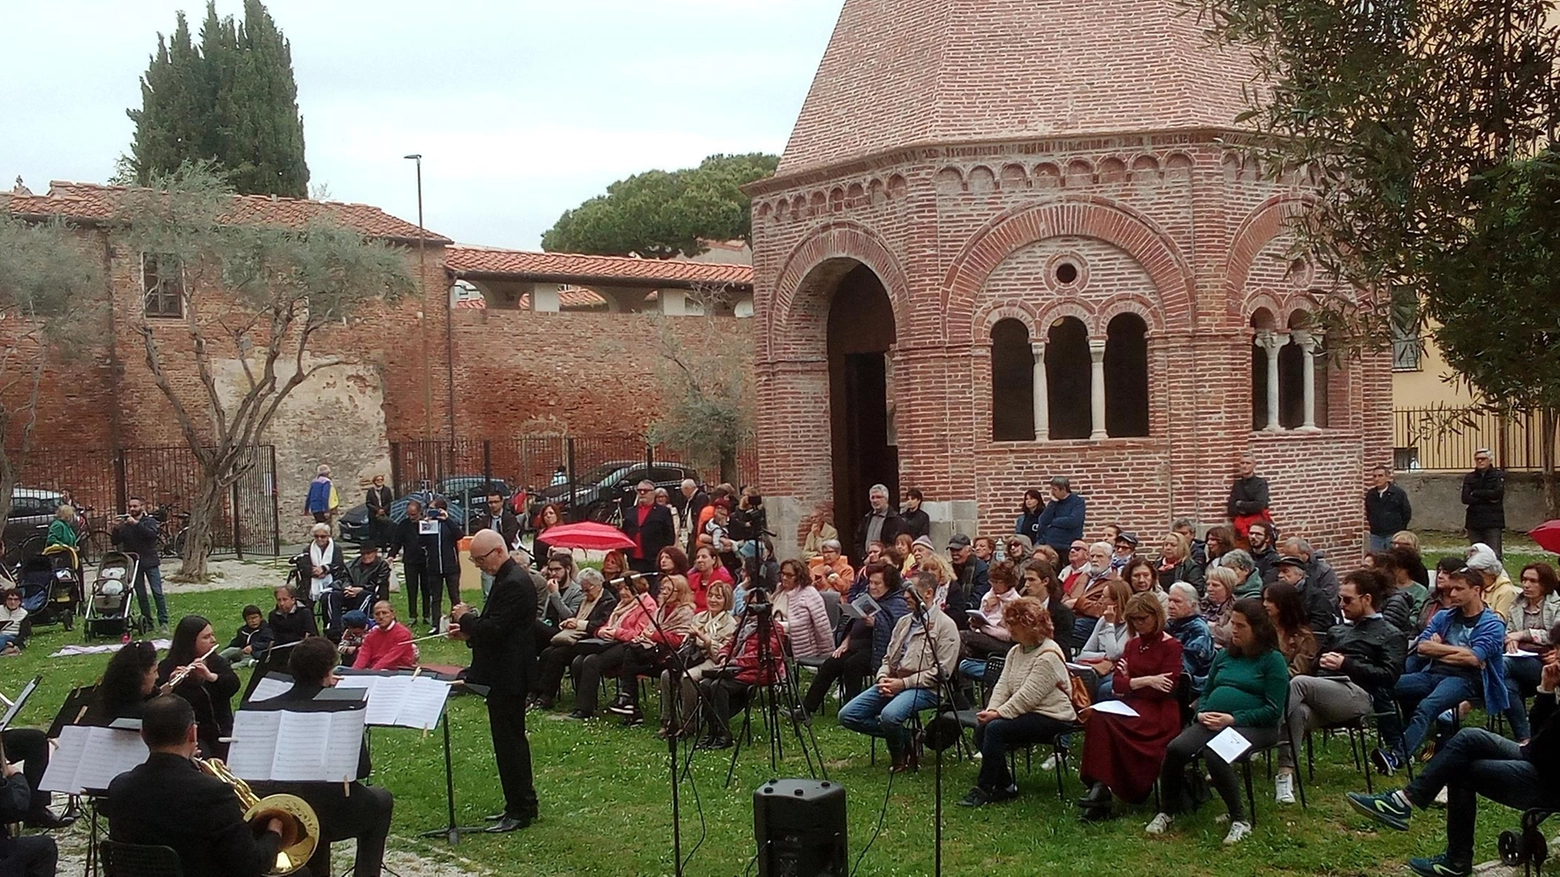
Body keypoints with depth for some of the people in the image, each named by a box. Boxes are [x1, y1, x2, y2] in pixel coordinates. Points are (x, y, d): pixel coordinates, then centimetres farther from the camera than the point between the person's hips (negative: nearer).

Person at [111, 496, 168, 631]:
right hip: (133, 563, 3)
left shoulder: (149, 521, 1)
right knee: (140, 595, 5)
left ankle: (163, 622, -3)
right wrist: (117, 529, -16)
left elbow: (152, 534, -19)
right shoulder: (124, 524, 10)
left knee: (157, 592, -7)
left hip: (150, 561, -3)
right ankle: (147, 621, 12)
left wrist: (136, 523, -27)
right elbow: (115, 541, 2)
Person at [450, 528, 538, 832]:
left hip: (507, 677, -11)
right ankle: (520, 804, 25)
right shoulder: (507, 579, 14)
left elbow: (496, 628, -25)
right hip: (504, 673, 11)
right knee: (511, 739, 16)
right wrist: (469, 631, 8)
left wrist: (466, 618, -10)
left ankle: (520, 810, 4)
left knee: (509, 740, -4)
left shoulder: (514, 584, -20)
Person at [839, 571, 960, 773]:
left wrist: (904, 683, -17)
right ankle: (903, 737, 4)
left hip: (923, 688, -8)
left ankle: (899, 756, -4)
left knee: (889, 715, -37)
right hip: (892, 683, 8)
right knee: (847, 715, -6)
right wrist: (883, 678, -1)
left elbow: (942, 671, -13)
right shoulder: (904, 622, 18)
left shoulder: (945, 625, -6)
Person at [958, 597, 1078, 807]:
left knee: (996, 728, -25)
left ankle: (984, 789, -17)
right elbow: (1003, 685, 6)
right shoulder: (1016, 651, 13)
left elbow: (1028, 695, -22)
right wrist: (991, 710, -11)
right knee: (981, 727, -12)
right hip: (1025, 713, 9)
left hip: (1052, 717, -9)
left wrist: (999, 714, -22)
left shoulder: (1048, 655, -17)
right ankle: (1005, 787, -2)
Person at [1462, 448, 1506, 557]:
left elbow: (1497, 493, -12)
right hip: (1474, 521, 3)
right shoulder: (1469, 478, 12)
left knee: (1493, 555, -9)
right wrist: (1488, 499, -8)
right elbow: (1465, 498, -2)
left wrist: (1475, 493, -3)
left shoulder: (1498, 475, 5)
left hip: (1493, 521, -3)